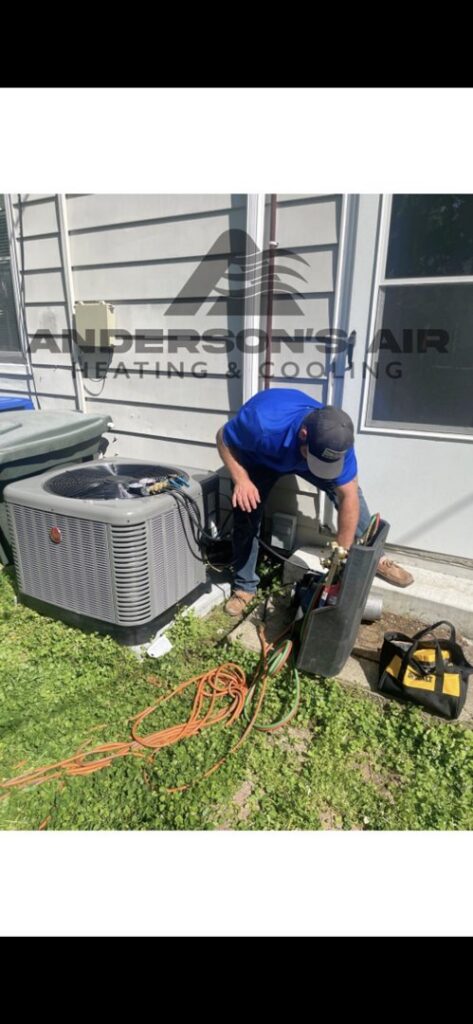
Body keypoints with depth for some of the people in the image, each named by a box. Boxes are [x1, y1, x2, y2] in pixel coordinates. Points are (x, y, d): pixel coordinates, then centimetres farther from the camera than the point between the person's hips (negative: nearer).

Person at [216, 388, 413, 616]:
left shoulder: (335, 438, -35)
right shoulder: (262, 423, -45)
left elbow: (348, 497, -27)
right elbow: (224, 439, -24)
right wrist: (241, 479, -40)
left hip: (300, 451, 2)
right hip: (258, 457, -2)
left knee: (349, 490, -12)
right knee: (246, 518, -10)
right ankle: (245, 587, 9)